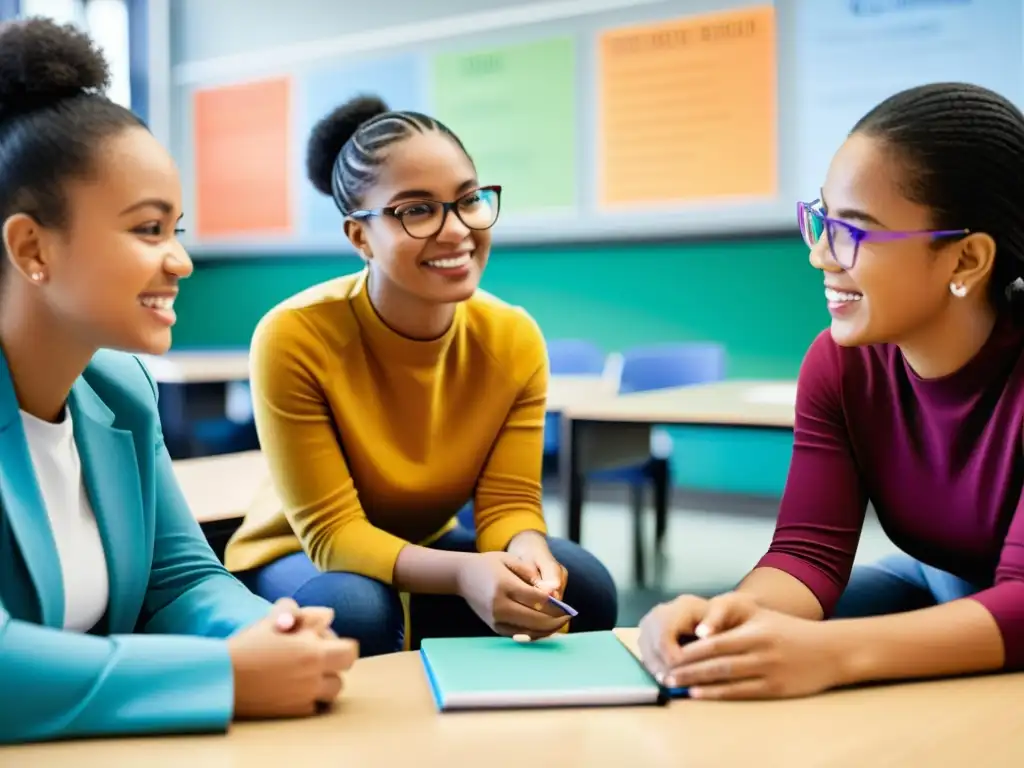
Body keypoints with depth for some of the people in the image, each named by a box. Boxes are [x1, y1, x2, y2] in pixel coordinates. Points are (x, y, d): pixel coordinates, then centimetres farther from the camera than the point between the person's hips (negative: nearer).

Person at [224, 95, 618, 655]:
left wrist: (525, 553, -38)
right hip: (296, 562, -3)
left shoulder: (514, 340, -13)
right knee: (356, 611, -36)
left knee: (582, 587, -20)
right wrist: (463, 573, -43)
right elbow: (330, 532, -26)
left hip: (426, 551, 4)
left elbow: (508, 502, -13)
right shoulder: (294, 337, -26)